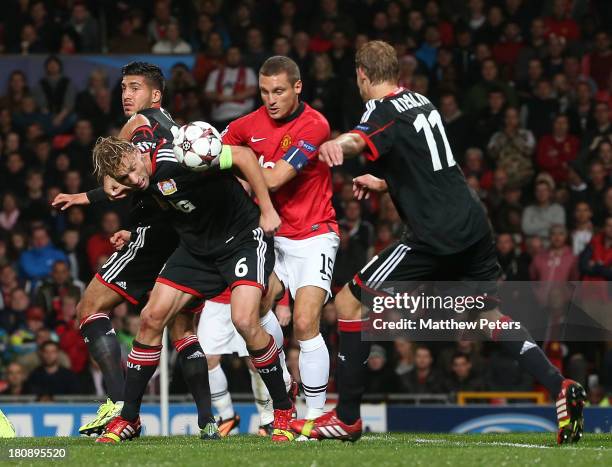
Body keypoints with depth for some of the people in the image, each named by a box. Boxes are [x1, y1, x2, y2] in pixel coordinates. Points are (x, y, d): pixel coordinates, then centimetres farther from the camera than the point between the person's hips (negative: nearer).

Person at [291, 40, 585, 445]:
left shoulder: (384, 111, -10)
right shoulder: (422, 103, 16)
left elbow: (359, 140, -36)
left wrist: (336, 146, -57)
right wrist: (383, 184, 44)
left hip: (436, 236, -8)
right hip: (473, 224, 8)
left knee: (349, 303, -1)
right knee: (492, 317, 19)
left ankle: (347, 417, 2)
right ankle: (561, 388, 0)